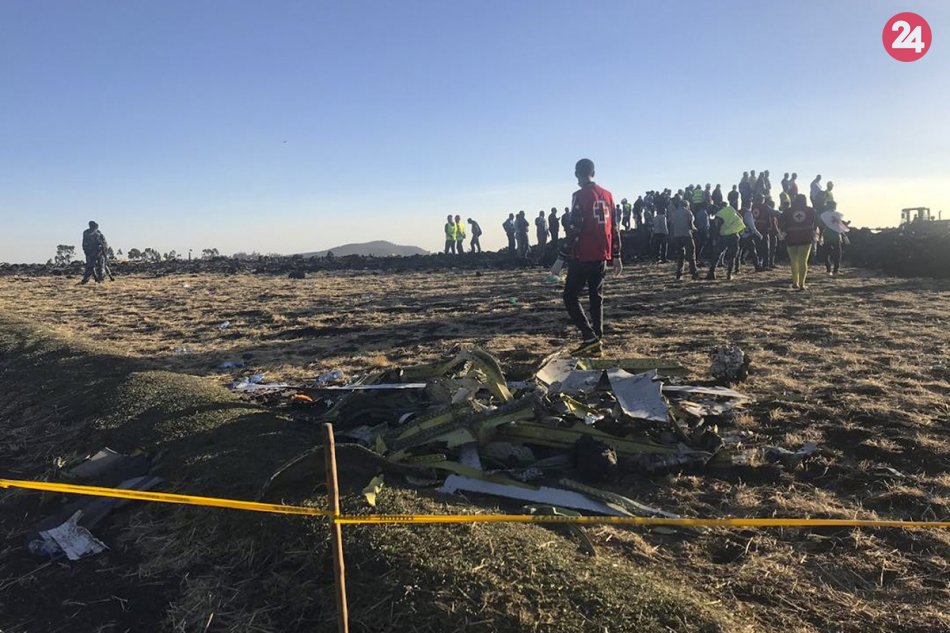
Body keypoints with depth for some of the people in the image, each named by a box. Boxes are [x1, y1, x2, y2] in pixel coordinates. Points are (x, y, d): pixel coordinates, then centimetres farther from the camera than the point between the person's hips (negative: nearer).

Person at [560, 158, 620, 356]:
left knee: (570, 297, 2)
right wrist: (616, 256, 18)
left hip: (582, 257, -7)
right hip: (602, 257, 7)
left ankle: (590, 337, -9)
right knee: (596, 297, 13)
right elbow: (614, 227, 13)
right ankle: (596, 343, 13)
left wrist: (562, 257, -12)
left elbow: (574, 230, -16)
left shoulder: (580, 196, -11)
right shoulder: (607, 195, 10)